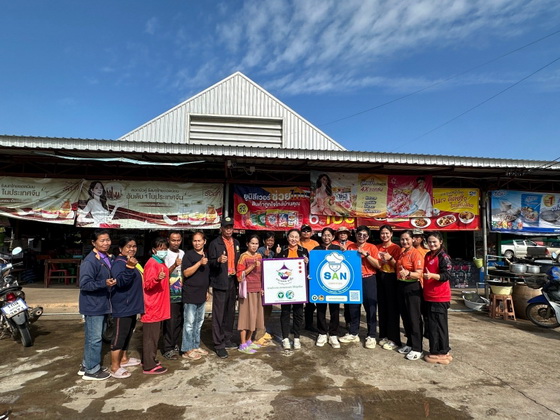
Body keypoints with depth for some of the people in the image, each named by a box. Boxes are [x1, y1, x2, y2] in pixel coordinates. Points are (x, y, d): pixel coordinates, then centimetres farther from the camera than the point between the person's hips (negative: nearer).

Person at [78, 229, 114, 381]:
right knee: (94, 338, 2)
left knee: (93, 337, 20)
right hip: (93, 305, -9)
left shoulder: (109, 258, 7)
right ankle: (91, 371, 17)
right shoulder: (89, 261, -20)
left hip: (102, 304, 9)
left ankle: (87, 365, 35)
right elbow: (84, 284, -25)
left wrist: (111, 282, 5)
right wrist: (104, 283, -34)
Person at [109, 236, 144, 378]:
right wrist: (129, 267, -46)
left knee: (127, 333, 20)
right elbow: (120, 282, -35)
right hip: (122, 306, -10)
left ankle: (123, 358, 34)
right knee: (119, 335, -3)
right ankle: (115, 367, 6)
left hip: (131, 305, 10)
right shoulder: (119, 263, -19)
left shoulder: (132, 261, 12)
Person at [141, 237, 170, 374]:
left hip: (158, 306, 9)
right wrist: (157, 279, -40)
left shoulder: (161, 263, 12)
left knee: (154, 335, 17)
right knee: (150, 336, -1)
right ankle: (149, 366, 8)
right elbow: (148, 285, -26)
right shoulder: (152, 264, -16)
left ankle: (149, 360, 29)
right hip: (152, 307, -9)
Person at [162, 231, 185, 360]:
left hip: (182, 294, 6)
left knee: (179, 321, 12)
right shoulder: (165, 255, -7)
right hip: (170, 294, -5)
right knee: (170, 322, -2)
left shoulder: (183, 254, 10)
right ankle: (168, 349, 9)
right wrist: (174, 265, -27)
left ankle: (175, 344, 27)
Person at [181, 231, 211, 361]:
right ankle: (187, 350, 8)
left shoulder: (206, 255, 12)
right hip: (190, 294, -7)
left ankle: (195, 346, 26)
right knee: (189, 323, -2)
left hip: (202, 294, 7)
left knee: (199, 322, 14)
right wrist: (200, 263, -23)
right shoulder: (188, 254, -7)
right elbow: (186, 273, -15)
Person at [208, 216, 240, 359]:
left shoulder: (236, 243, 13)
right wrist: (218, 260, -27)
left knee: (230, 313, 13)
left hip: (233, 281, 6)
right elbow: (210, 263, -8)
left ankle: (227, 339, 27)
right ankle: (219, 344, 6)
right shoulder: (215, 243, -5)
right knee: (219, 315, -2)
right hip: (220, 283, -6)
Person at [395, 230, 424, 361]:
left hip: (412, 288, -8)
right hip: (401, 286, 8)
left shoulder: (416, 254, -14)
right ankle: (410, 343, 29)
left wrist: (408, 273, -38)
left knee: (414, 318, 0)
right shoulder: (401, 253, 9)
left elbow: (419, 274, -22)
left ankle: (417, 349, 10)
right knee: (405, 317, 15)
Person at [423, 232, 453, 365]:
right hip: (428, 296, 8)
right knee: (431, 324, 14)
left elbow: (447, 275, -20)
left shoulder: (443, 257, -12)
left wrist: (432, 275, -33)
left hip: (440, 297, -8)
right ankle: (438, 350, 25)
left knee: (438, 325, -1)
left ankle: (440, 352, 10)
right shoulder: (427, 256, 12)